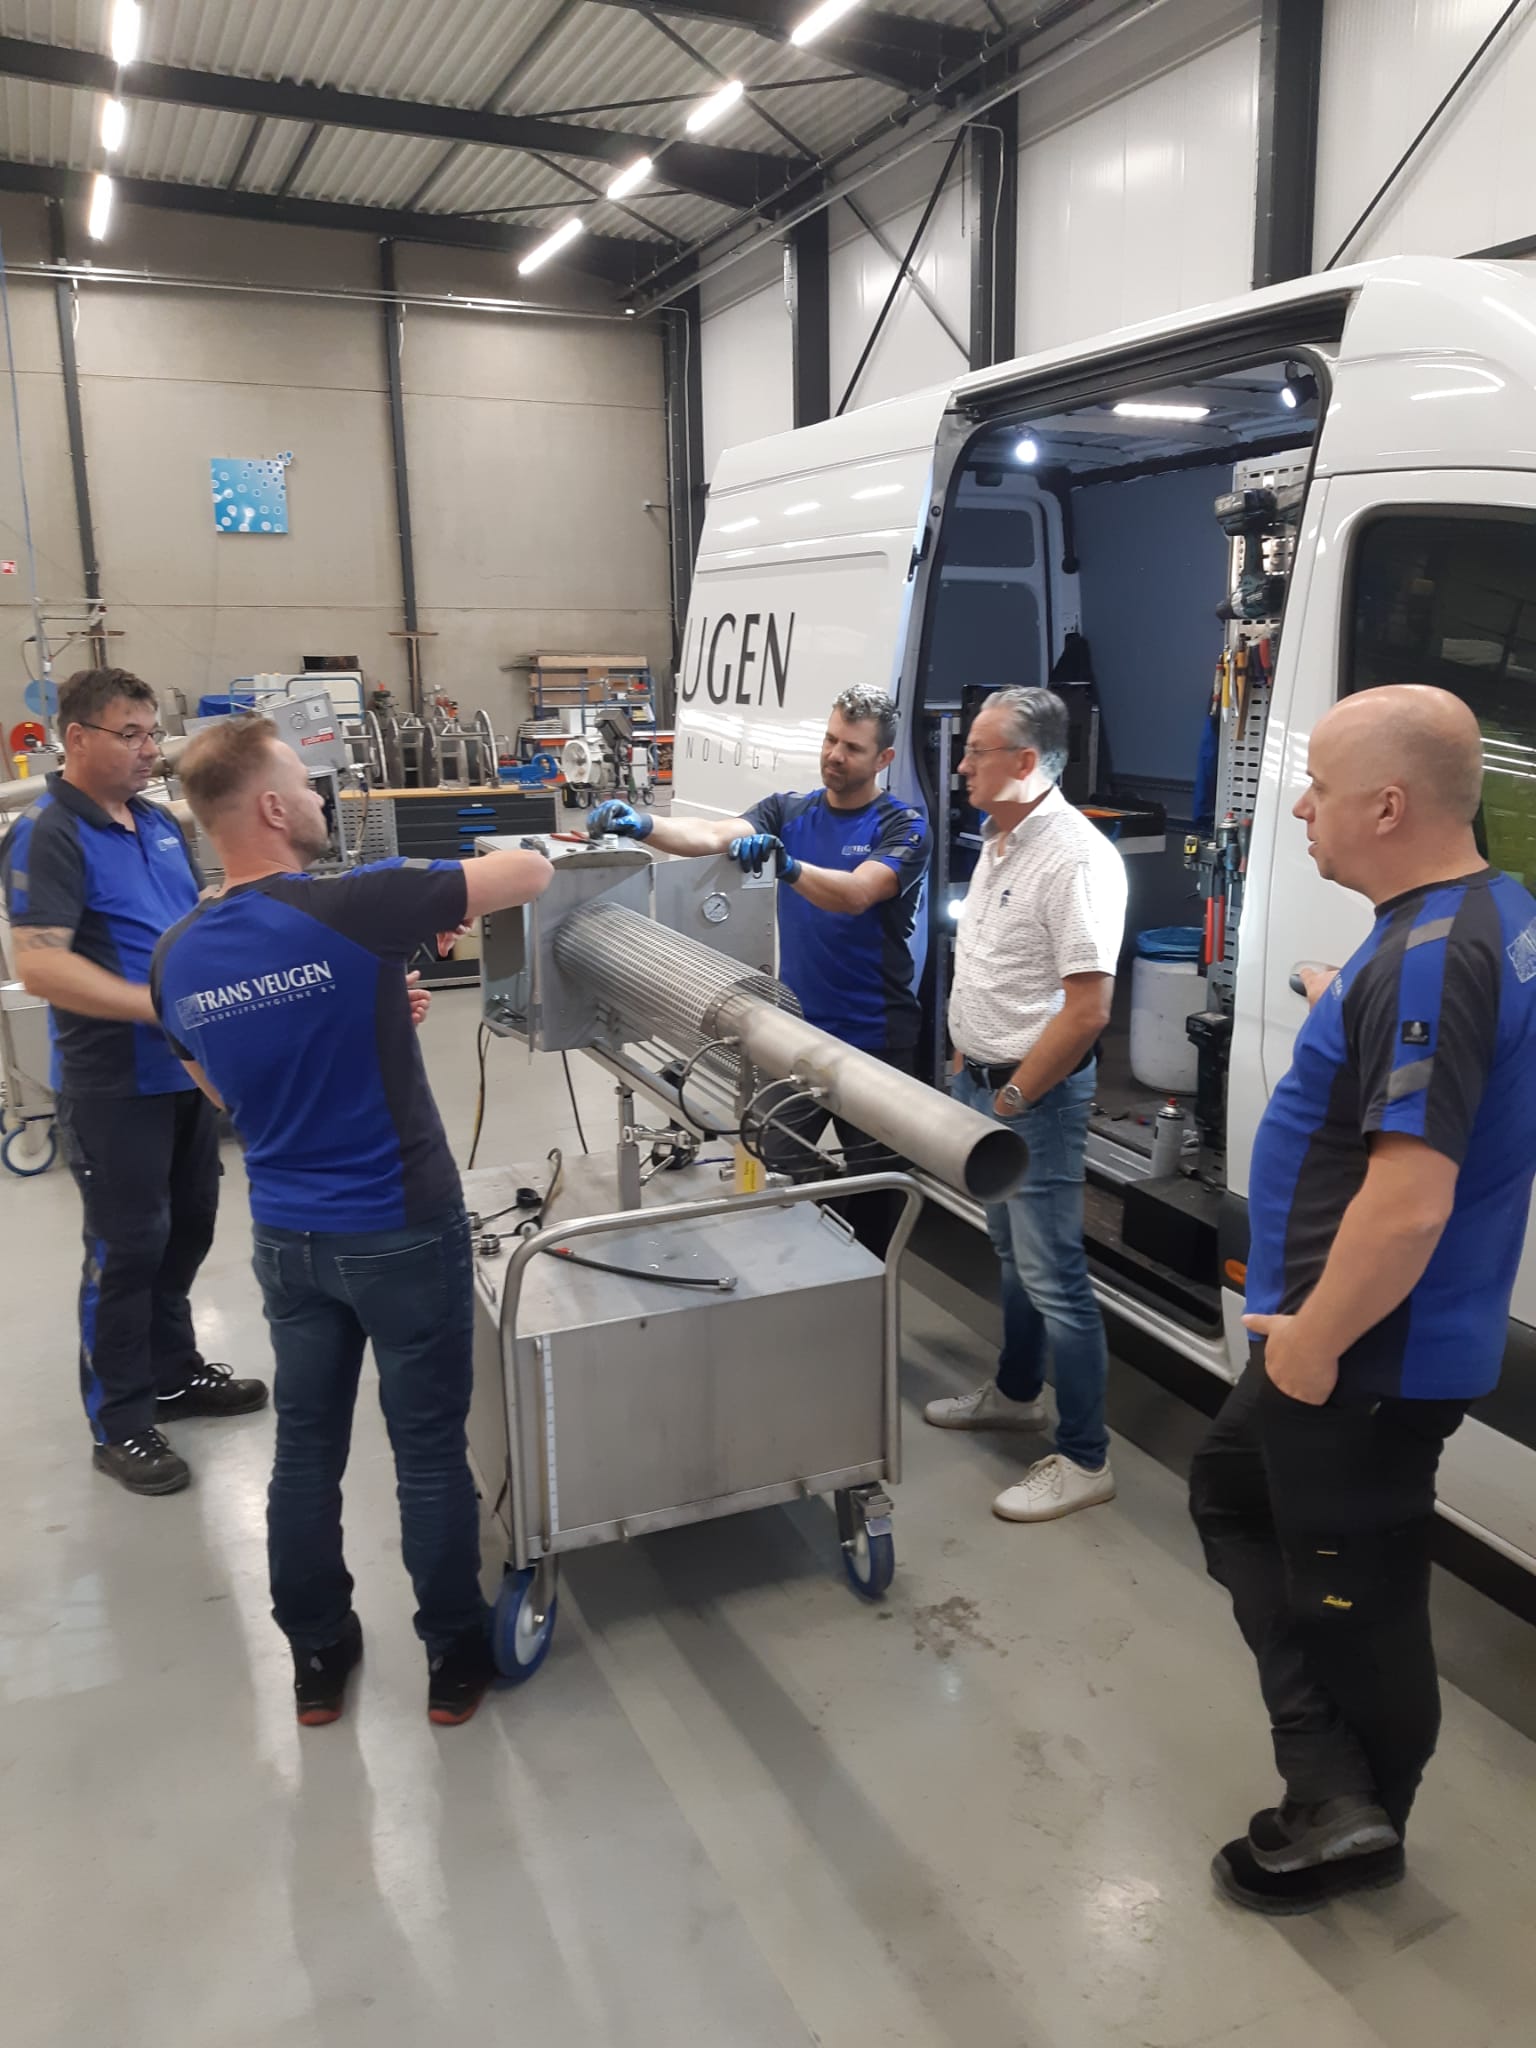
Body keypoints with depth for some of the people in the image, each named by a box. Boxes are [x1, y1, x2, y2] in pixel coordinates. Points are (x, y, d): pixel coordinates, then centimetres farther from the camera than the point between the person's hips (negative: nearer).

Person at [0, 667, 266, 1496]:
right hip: (113, 1084, -8)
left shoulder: (160, 822, 9)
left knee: (187, 1227, 18)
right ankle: (119, 1423, 16)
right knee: (127, 1247, 1)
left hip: (186, 1069, 8)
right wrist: (162, 1006, -29)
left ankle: (173, 1371, 36)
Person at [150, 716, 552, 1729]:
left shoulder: (177, 956, -2)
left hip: (287, 1236, 6)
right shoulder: (350, 907, -21)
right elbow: (533, 873, -12)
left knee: (307, 1446, 17)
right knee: (430, 1450, 9)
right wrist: (461, 886, 11)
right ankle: (455, 1655, 25)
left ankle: (318, 1657, 32)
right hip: (402, 1231, -5)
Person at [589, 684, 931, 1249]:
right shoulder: (787, 813, 4)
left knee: (874, 1180, 10)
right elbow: (714, 834, -14)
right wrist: (644, 824, -32)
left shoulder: (902, 826, -8)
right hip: (798, 1030, 3)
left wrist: (784, 864, -42)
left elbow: (855, 894, -25)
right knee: (780, 1173, 6)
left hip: (876, 1040, -3)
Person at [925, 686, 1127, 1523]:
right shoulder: (997, 841, 9)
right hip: (981, 1079, 9)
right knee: (1012, 1250, 22)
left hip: (1035, 1094, -9)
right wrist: (966, 1061, 16)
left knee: (1052, 1275, -2)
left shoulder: (1075, 859, -22)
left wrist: (1011, 1101, -18)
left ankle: (1084, 1459, 10)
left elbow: (1087, 1009, -24)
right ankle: (1015, 1393, 40)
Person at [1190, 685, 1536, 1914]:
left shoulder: (1428, 961, -27)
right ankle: (1339, 1790, 27)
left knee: (1352, 1593, 9)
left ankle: (1353, 1817, 32)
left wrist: (1313, 1339, -19)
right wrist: (1355, 1020, 10)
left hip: (1369, 1355, -10)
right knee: (1234, 1492, 22)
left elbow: (1407, 1204, -31)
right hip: (1411, 1335, 10)